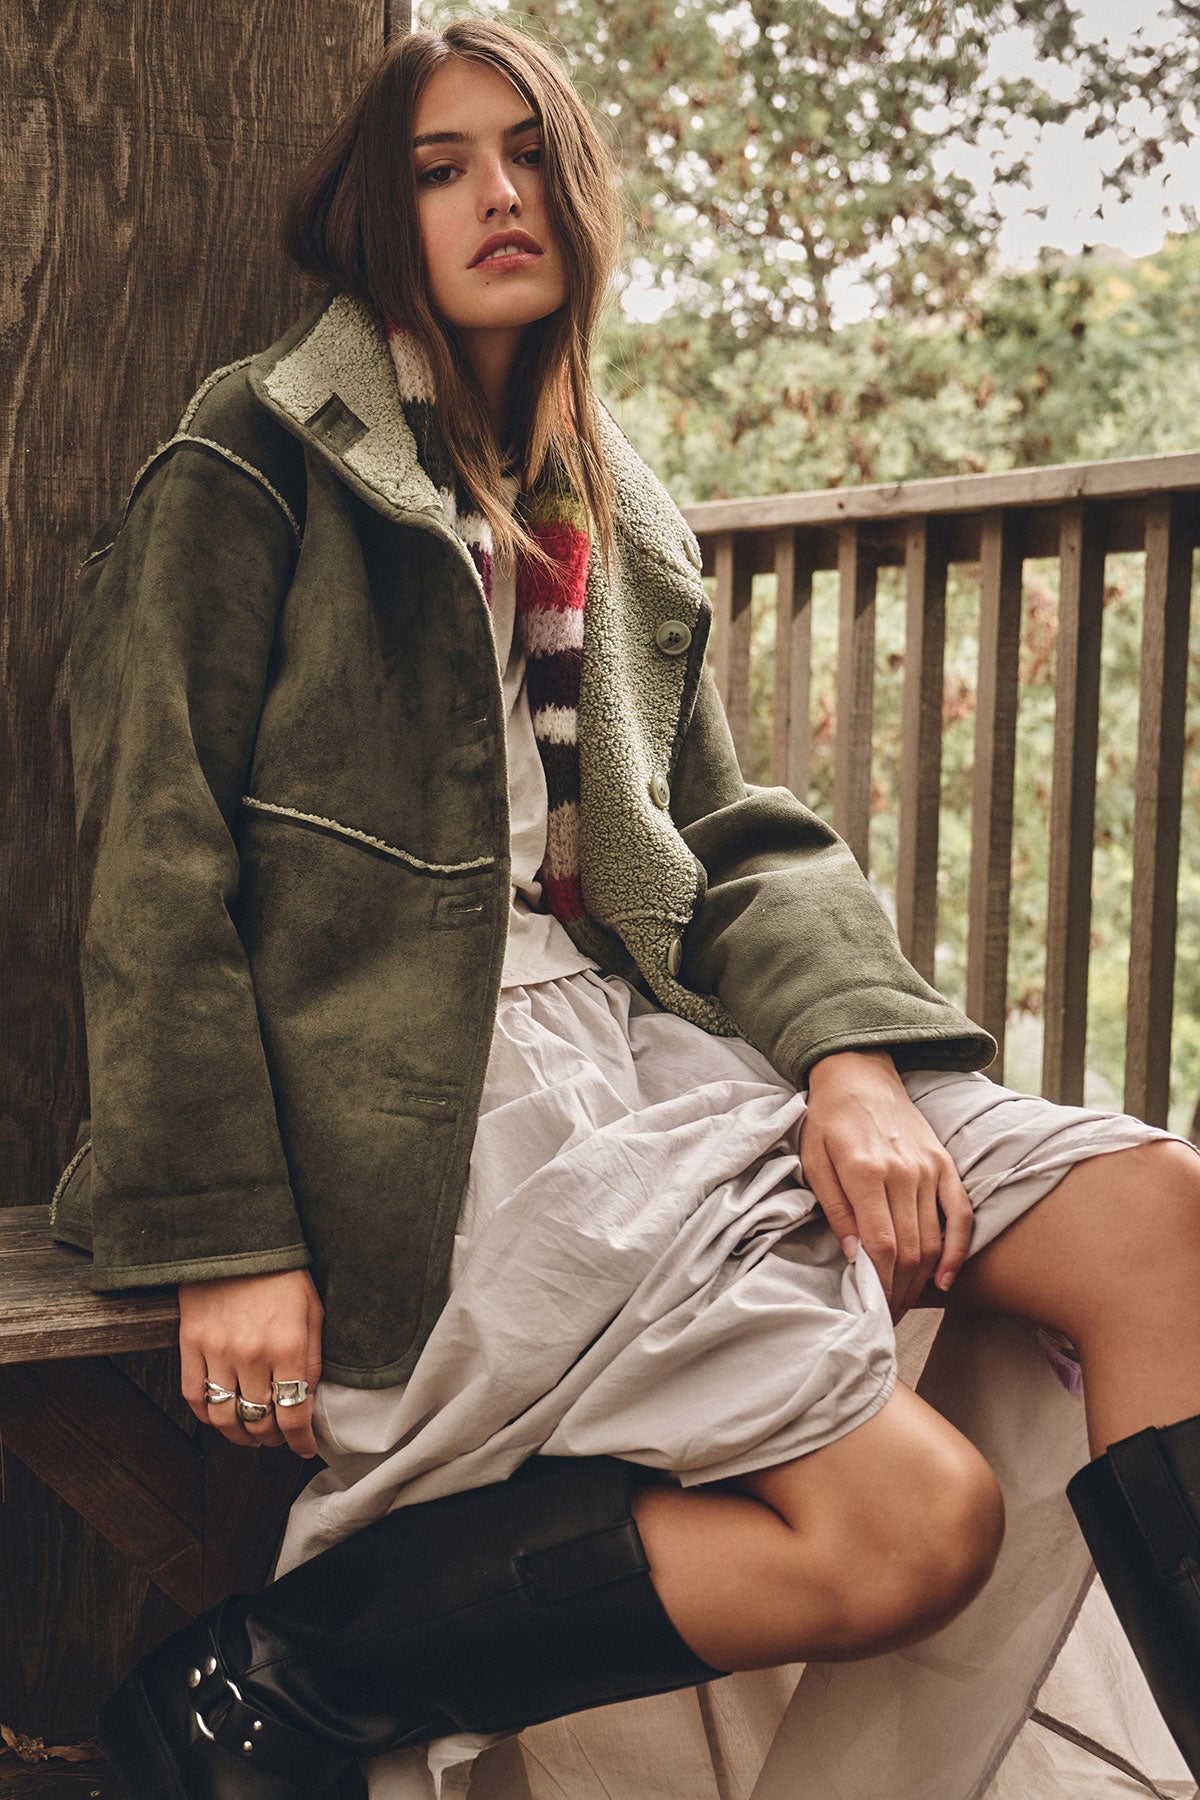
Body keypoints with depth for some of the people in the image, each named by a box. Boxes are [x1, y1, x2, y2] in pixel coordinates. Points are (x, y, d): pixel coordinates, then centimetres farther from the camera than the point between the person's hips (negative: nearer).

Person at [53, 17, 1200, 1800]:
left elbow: (735, 842, 15)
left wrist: (850, 1056, -5)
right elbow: (161, 866, -6)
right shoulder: (259, 463, 0)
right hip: (423, 1093, -7)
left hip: (630, 1035, 7)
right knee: (911, 1519, -19)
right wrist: (225, 1242, -13)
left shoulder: (618, 522, 21)